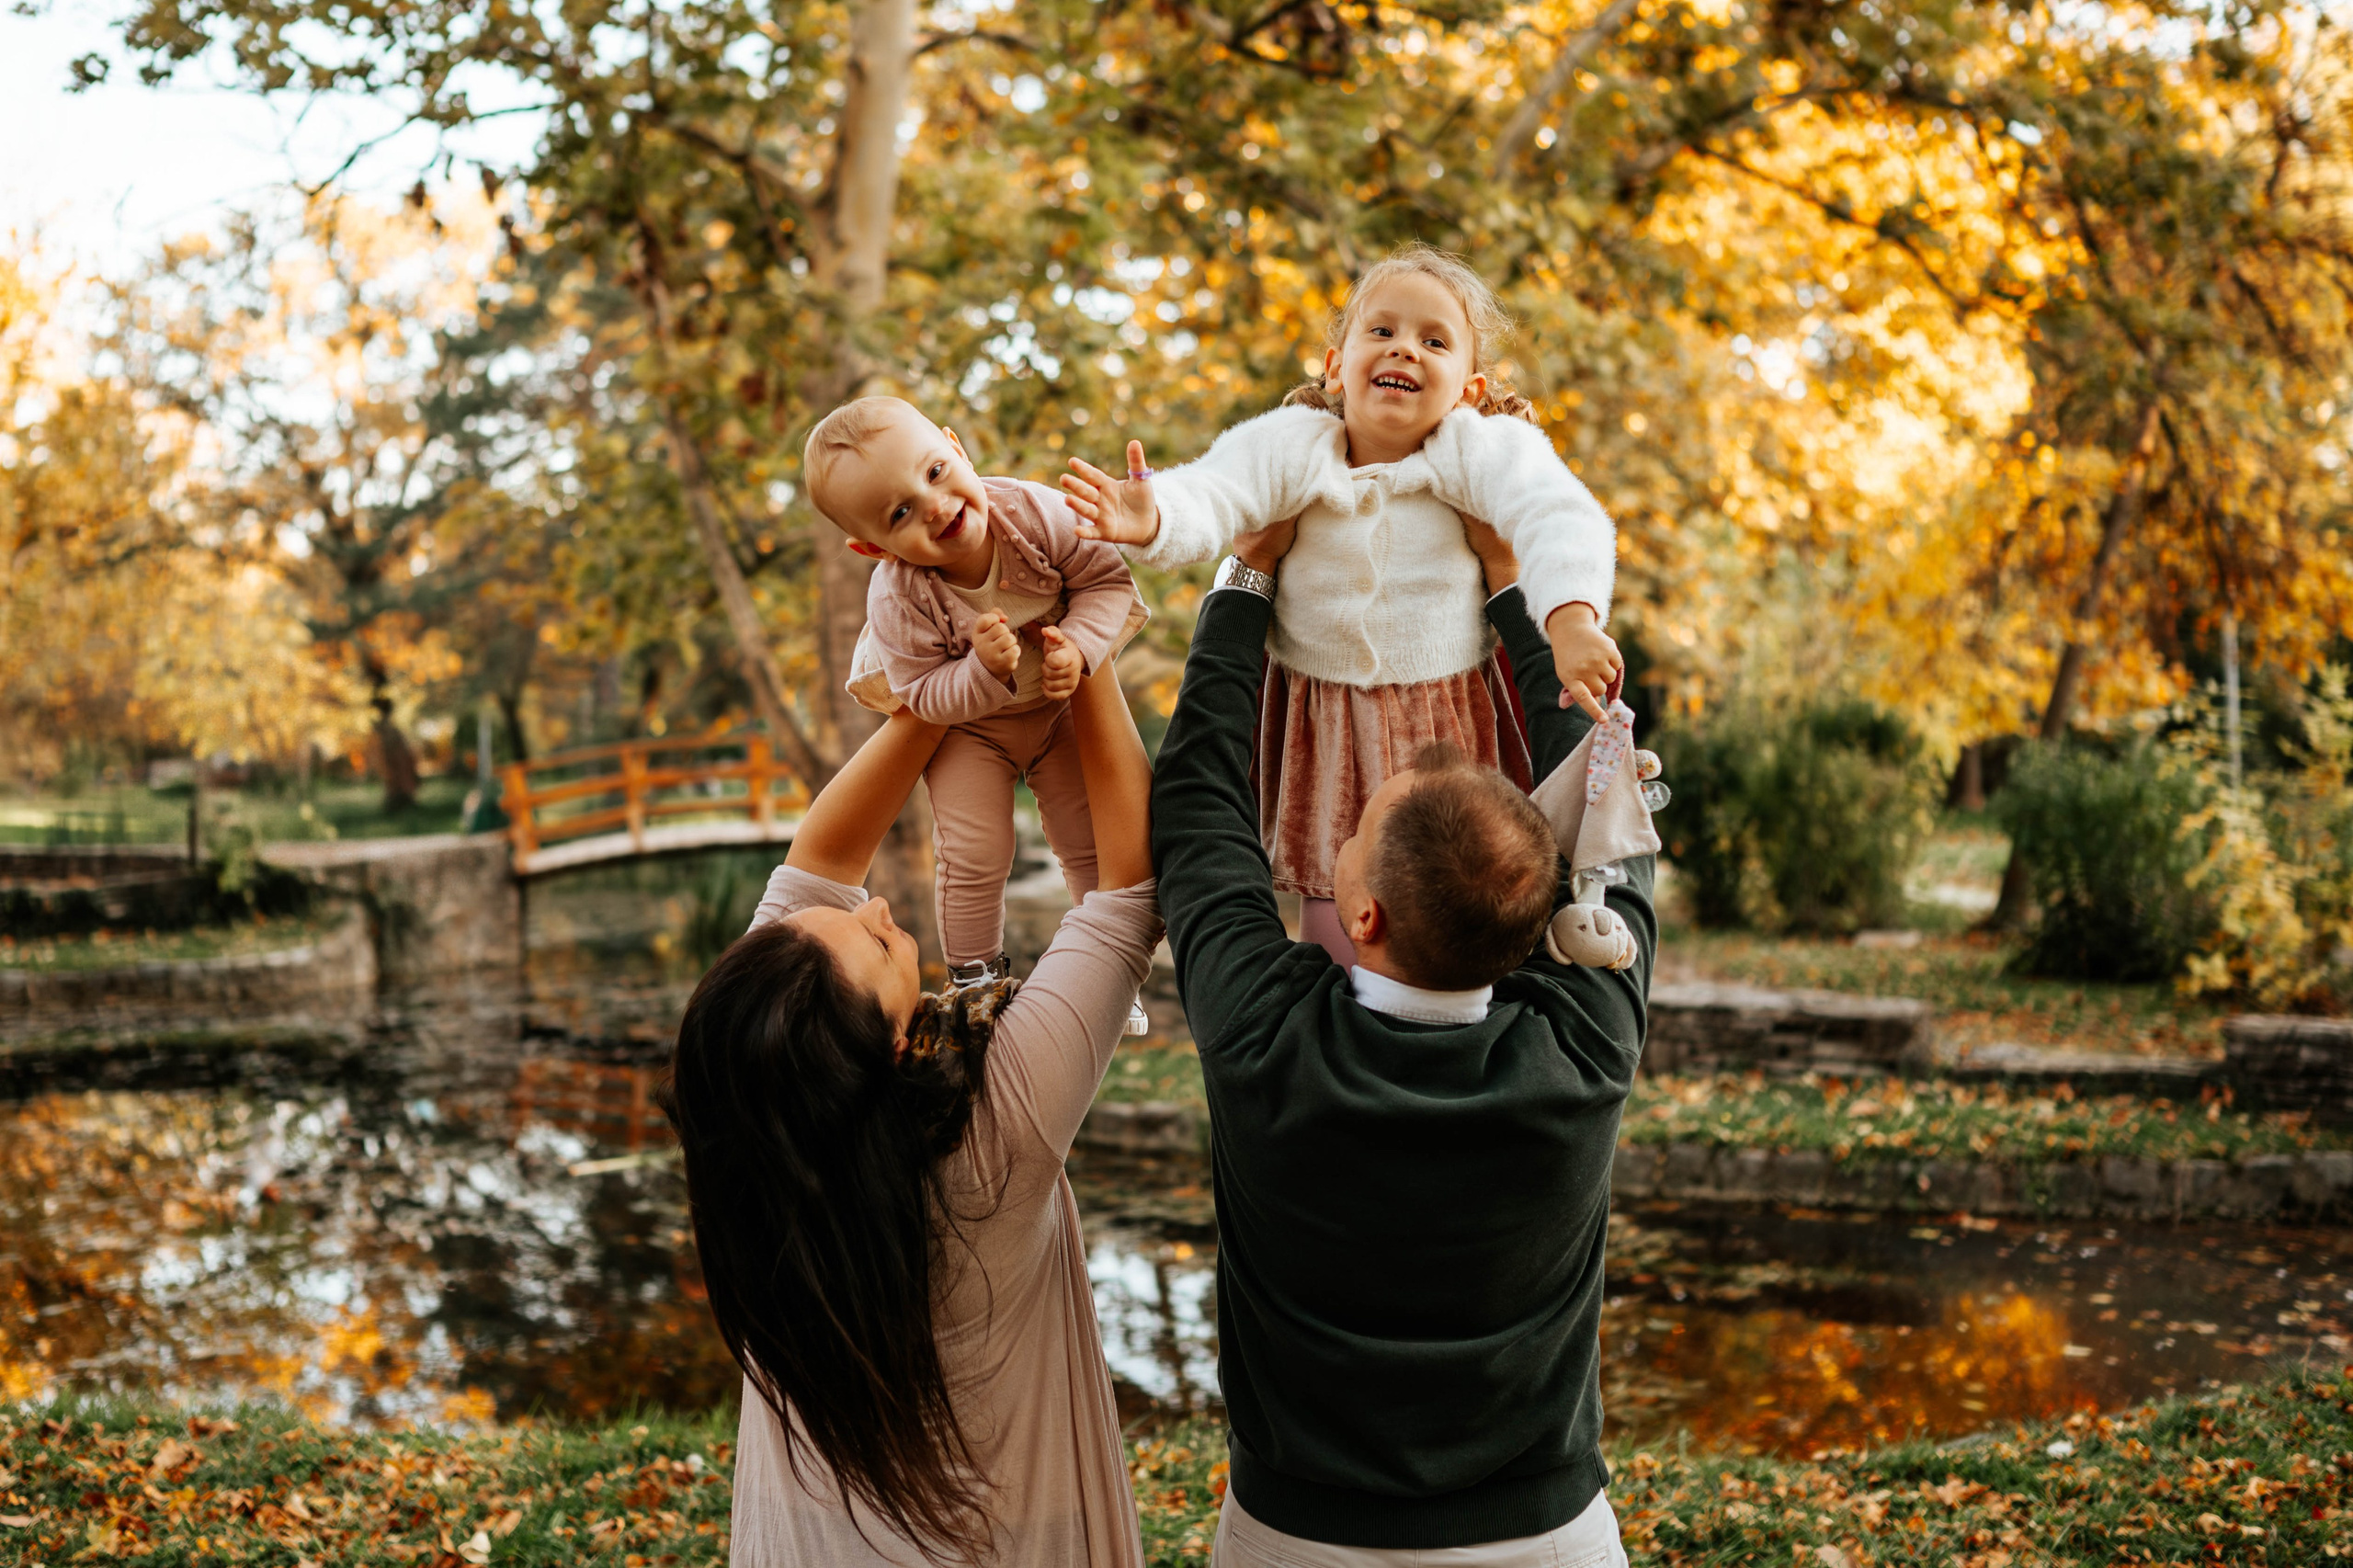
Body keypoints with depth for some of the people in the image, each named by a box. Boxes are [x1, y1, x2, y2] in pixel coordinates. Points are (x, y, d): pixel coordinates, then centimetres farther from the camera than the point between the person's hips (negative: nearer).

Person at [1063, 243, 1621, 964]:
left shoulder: (1481, 450, -11)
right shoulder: (1292, 446, -7)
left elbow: (1561, 519, -25)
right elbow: (1212, 497, -21)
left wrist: (1571, 620, -44)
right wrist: (1154, 519, -45)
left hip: (1453, 720, -1)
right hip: (1324, 727, 1)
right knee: (1334, 922, 5)